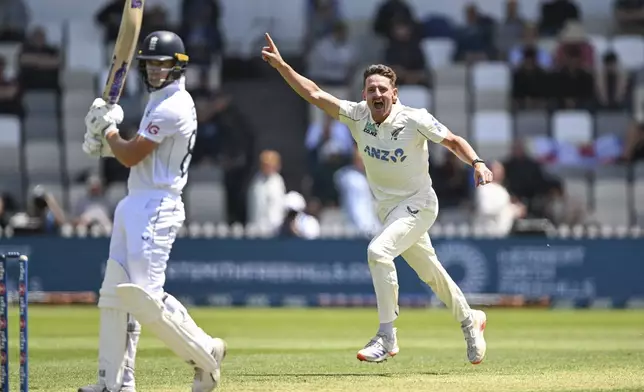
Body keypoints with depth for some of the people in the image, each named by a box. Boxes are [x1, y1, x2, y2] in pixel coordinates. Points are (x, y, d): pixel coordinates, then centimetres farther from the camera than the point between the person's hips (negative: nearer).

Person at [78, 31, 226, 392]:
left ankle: (205, 353, 0)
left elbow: (132, 156, -17)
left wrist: (107, 128, -1)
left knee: (145, 296, -15)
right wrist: (110, 142, 6)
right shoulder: (162, 100, 17)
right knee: (115, 293, 6)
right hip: (134, 205, 10)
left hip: (154, 208, -10)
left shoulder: (171, 107, -16)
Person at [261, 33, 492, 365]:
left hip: (418, 204, -6)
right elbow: (315, 94, -10)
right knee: (430, 272, 17)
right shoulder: (358, 116, -8)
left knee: (378, 250, -27)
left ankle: (387, 337, -22)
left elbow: (453, 141, -12)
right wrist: (280, 65, -19)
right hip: (387, 208, 6)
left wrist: (477, 163, -30)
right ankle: (469, 320, 41)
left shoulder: (414, 120, -20)